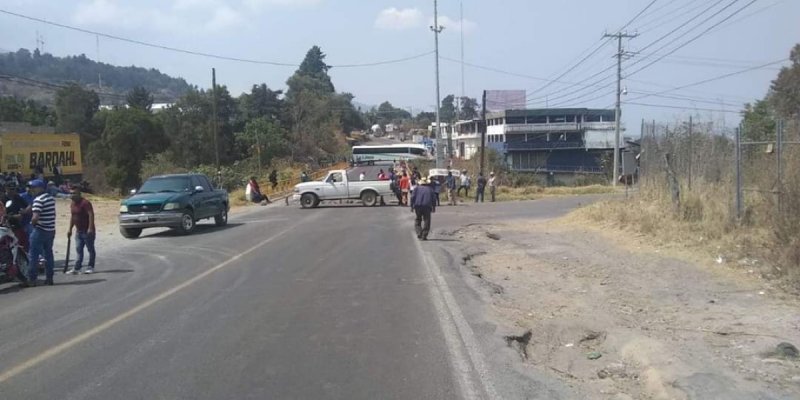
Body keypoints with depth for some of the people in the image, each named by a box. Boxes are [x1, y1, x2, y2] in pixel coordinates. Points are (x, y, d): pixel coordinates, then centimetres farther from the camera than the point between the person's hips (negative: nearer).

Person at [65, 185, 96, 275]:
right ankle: (76, 268, 6)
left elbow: (91, 215, -23)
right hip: (78, 231, 8)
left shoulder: (85, 203, -15)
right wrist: (70, 229, 19)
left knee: (90, 249, 2)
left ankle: (90, 267, 9)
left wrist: (90, 228, -30)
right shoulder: (72, 204, 12)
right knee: (78, 250, 6)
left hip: (87, 231, -8)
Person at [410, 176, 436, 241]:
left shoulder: (417, 188, 10)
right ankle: (424, 236, -3)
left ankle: (419, 233, 1)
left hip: (418, 206, 1)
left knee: (418, 220, 15)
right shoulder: (430, 189, 11)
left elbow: (413, 197, 2)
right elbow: (433, 199, 6)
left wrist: (412, 206, 5)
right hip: (427, 206, -1)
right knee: (426, 221, 4)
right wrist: (434, 208, 13)